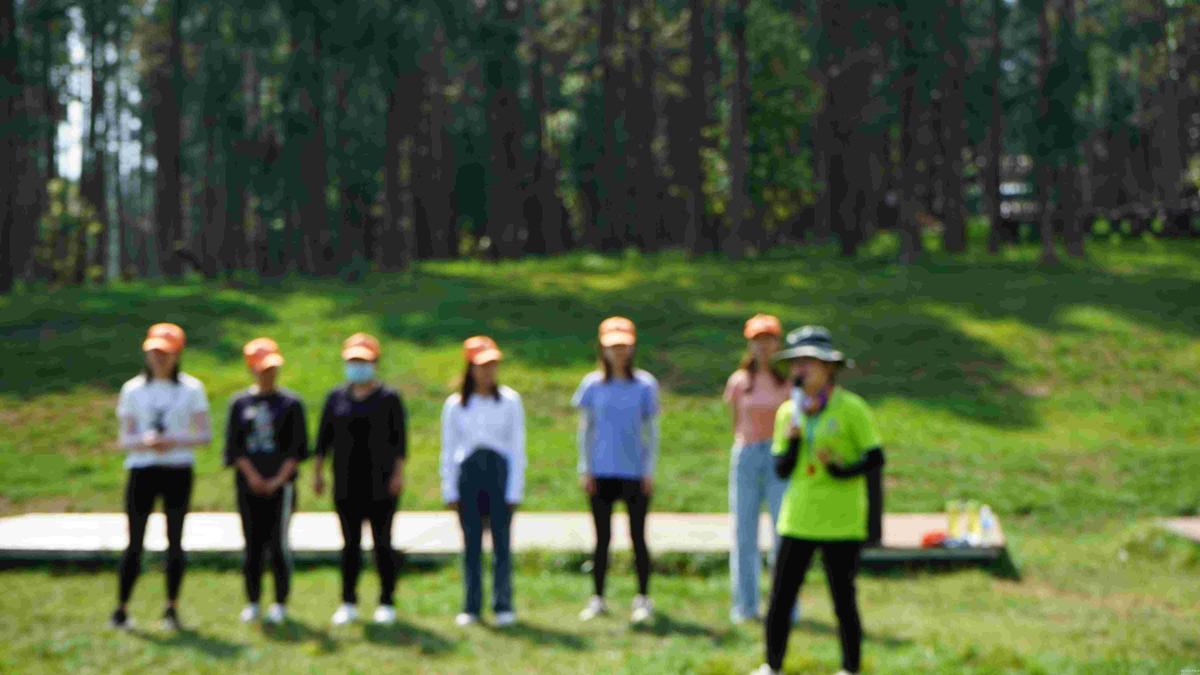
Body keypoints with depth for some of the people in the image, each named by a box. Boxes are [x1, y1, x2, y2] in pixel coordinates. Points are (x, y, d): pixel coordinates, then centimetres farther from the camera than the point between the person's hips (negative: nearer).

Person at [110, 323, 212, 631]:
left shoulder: (191, 389, 5)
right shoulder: (133, 390, 8)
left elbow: (205, 435, 2)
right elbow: (124, 439, 5)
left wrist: (174, 441, -15)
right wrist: (144, 442, -17)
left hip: (178, 470, 0)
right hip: (142, 469, 0)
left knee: (175, 541, 3)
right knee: (135, 541, -2)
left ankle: (172, 609, 11)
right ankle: (121, 608, 3)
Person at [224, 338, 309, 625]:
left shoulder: (290, 403, 3)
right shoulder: (240, 403, 9)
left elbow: (297, 447, -1)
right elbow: (233, 445, 4)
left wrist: (279, 479, -11)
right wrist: (252, 475, -8)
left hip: (281, 483, -2)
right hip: (248, 483, 2)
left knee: (278, 543, -4)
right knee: (252, 544, 4)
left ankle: (280, 604, 3)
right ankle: (252, 603, 12)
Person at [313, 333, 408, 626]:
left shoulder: (389, 398, 1)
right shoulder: (336, 398, 10)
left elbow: (399, 439, -2)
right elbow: (324, 437, 12)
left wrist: (399, 473, -10)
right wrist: (318, 472, 7)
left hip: (381, 483, -3)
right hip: (346, 483, 3)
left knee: (382, 543, 0)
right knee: (350, 543, 5)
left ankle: (386, 604, 7)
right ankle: (348, 603, 11)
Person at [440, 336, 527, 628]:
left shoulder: (510, 401, 3)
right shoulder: (455, 405, 6)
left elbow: (517, 447, 3)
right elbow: (448, 450, 10)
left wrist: (514, 490, -2)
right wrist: (450, 491, 5)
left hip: (500, 472, -1)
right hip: (467, 473, 1)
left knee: (502, 541, -3)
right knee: (471, 543, 4)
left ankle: (503, 605, 4)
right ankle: (471, 606, 10)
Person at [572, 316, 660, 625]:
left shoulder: (645, 385, 1)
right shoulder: (592, 385, 3)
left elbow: (651, 431, 5)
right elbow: (585, 429, 8)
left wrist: (649, 471, -1)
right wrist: (584, 470, 2)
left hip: (635, 472, -1)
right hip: (601, 472, 1)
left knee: (638, 536, 2)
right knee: (602, 538, 6)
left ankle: (643, 599, 11)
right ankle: (597, 599, 13)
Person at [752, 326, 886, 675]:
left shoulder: (851, 408, -5)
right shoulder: (788, 411, 8)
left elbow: (876, 457, -6)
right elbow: (782, 468, 8)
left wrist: (843, 470, -21)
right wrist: (791, 442, -10)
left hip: (841, 523, -4)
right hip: (798, 520, 4)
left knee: (844, 600, 4)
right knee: (780, 597, 4)